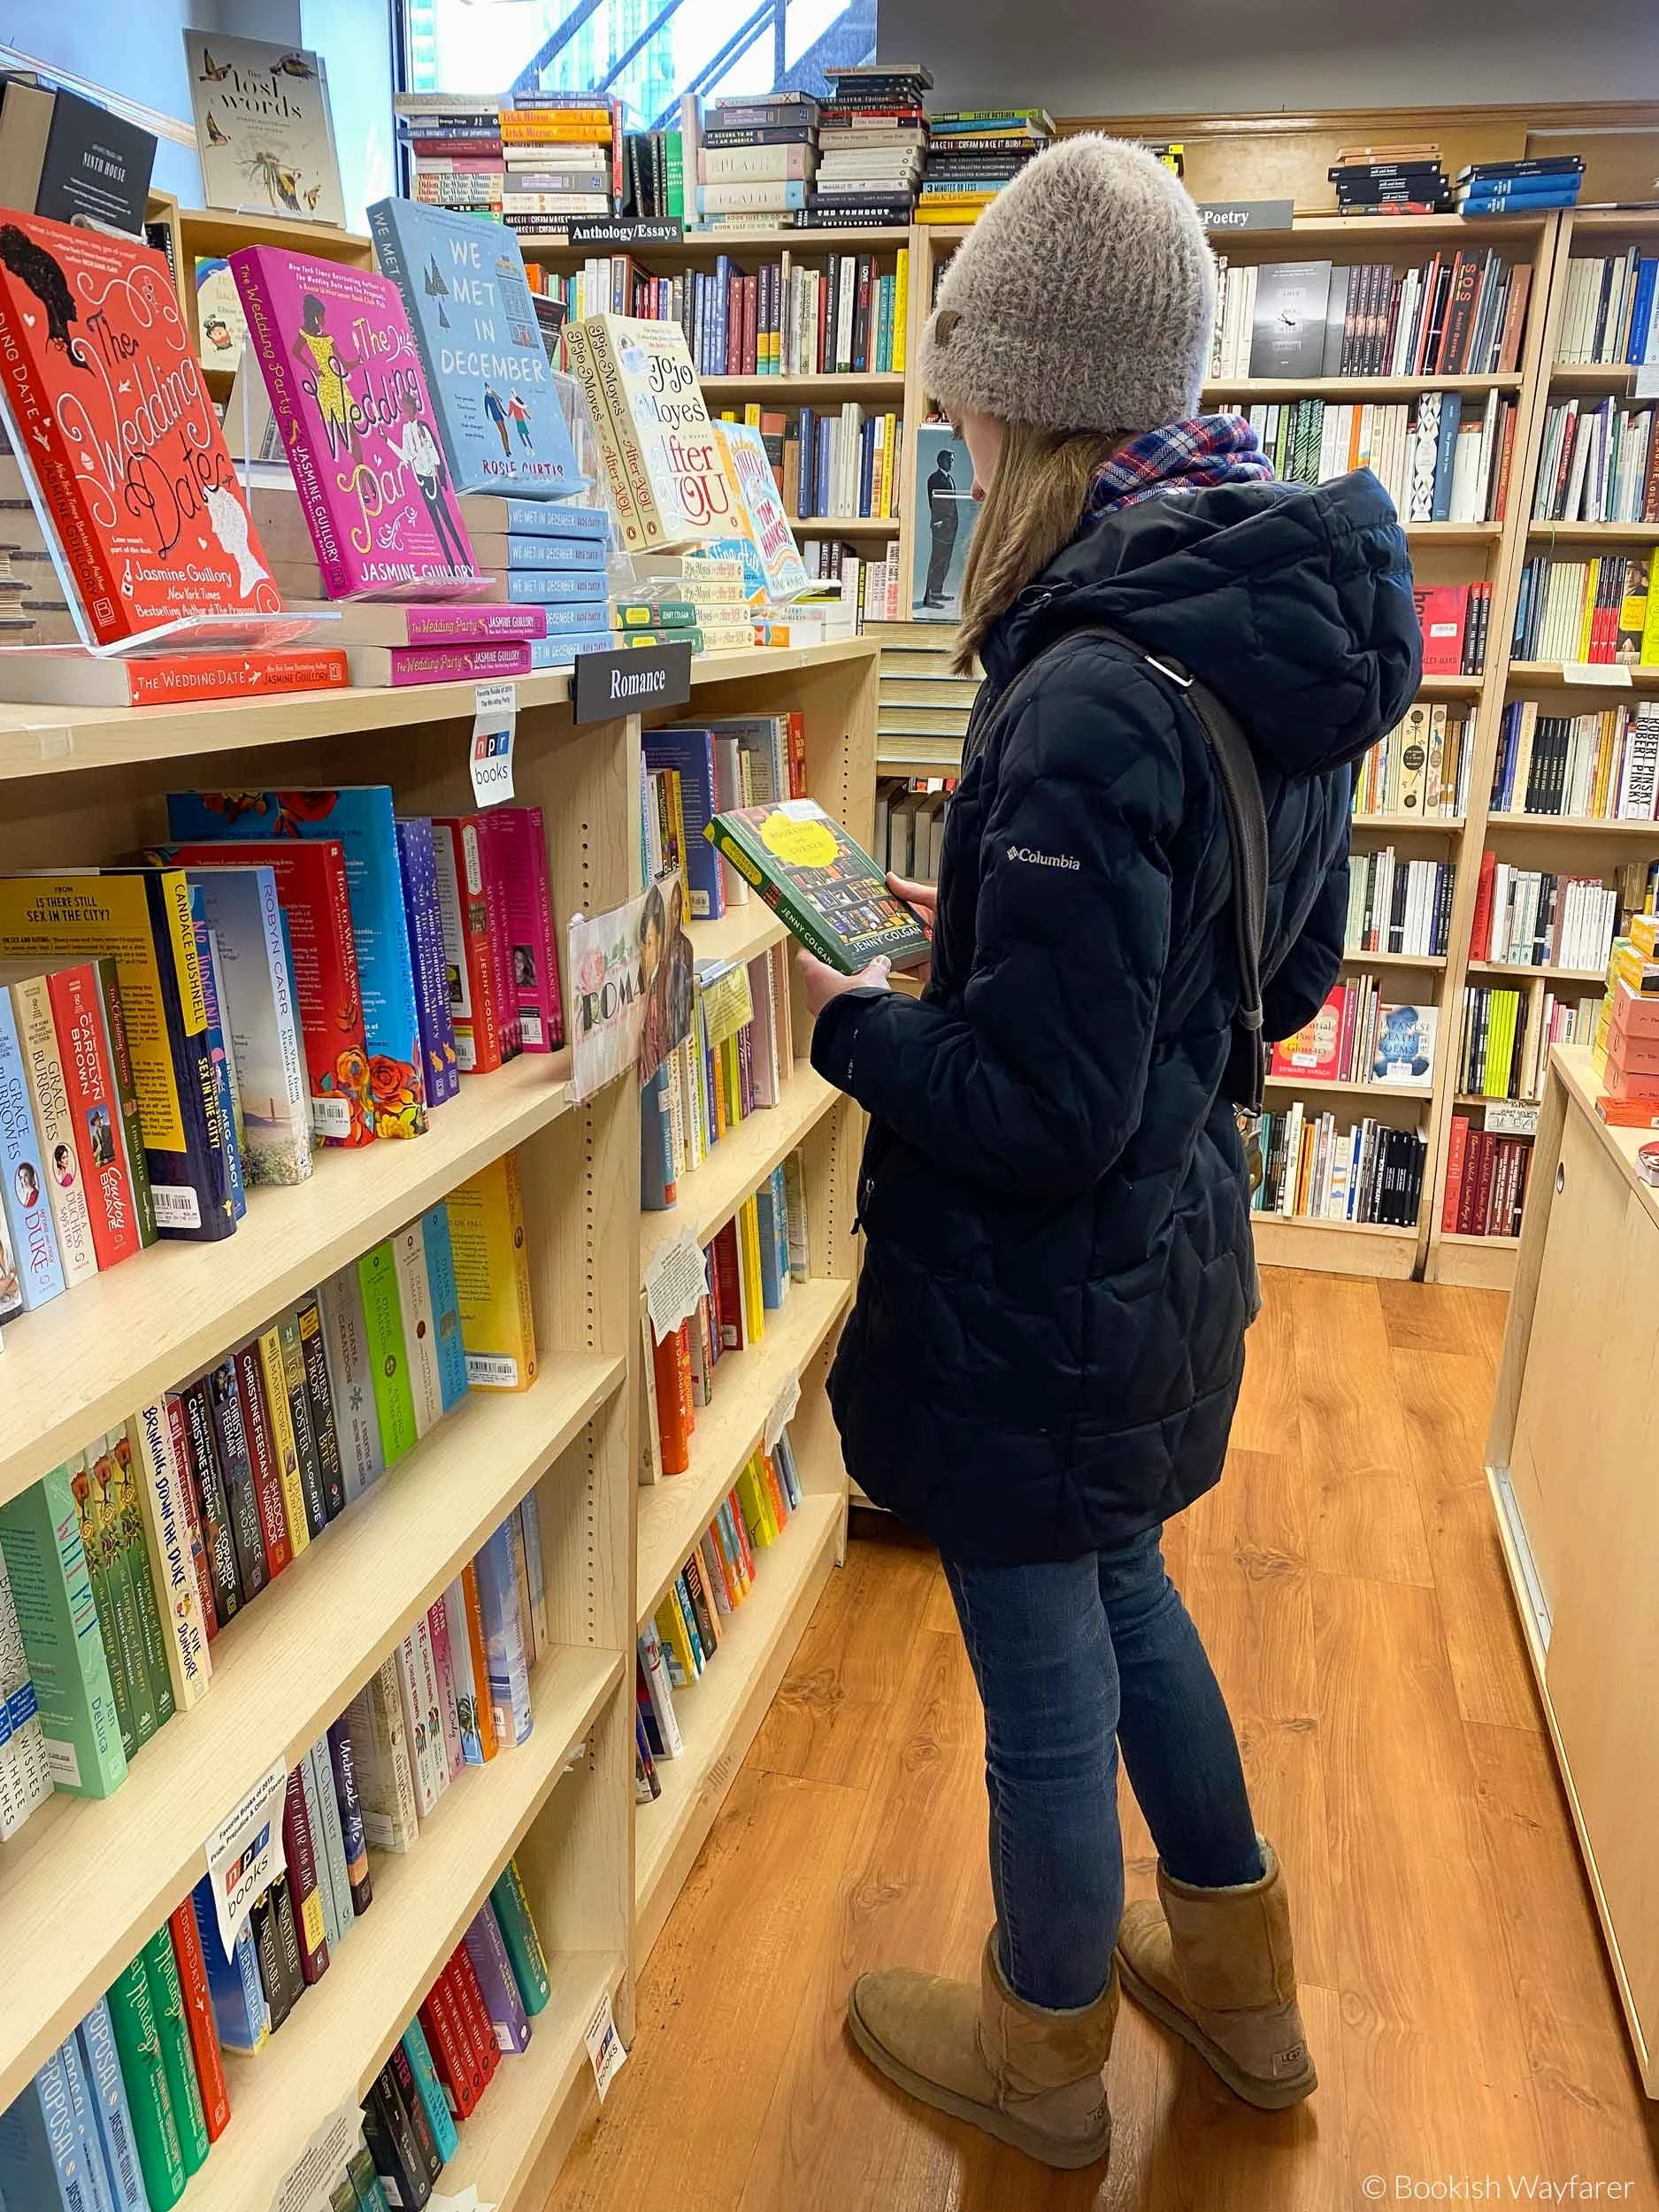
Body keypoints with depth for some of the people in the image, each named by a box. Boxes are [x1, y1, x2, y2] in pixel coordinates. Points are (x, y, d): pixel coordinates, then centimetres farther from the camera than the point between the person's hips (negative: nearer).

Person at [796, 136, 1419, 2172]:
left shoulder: (1093, 699, -27)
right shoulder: (1287, 646, 1)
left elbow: (1038, 1110, -25)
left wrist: (852, 1020, -9)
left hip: (1042, 1306, -9)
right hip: (1180, 1256, 9)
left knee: (1045, 1683, 14)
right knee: (1123, 1594, 29)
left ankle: (1043, 2061, 43)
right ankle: (1237, 1984, 51)